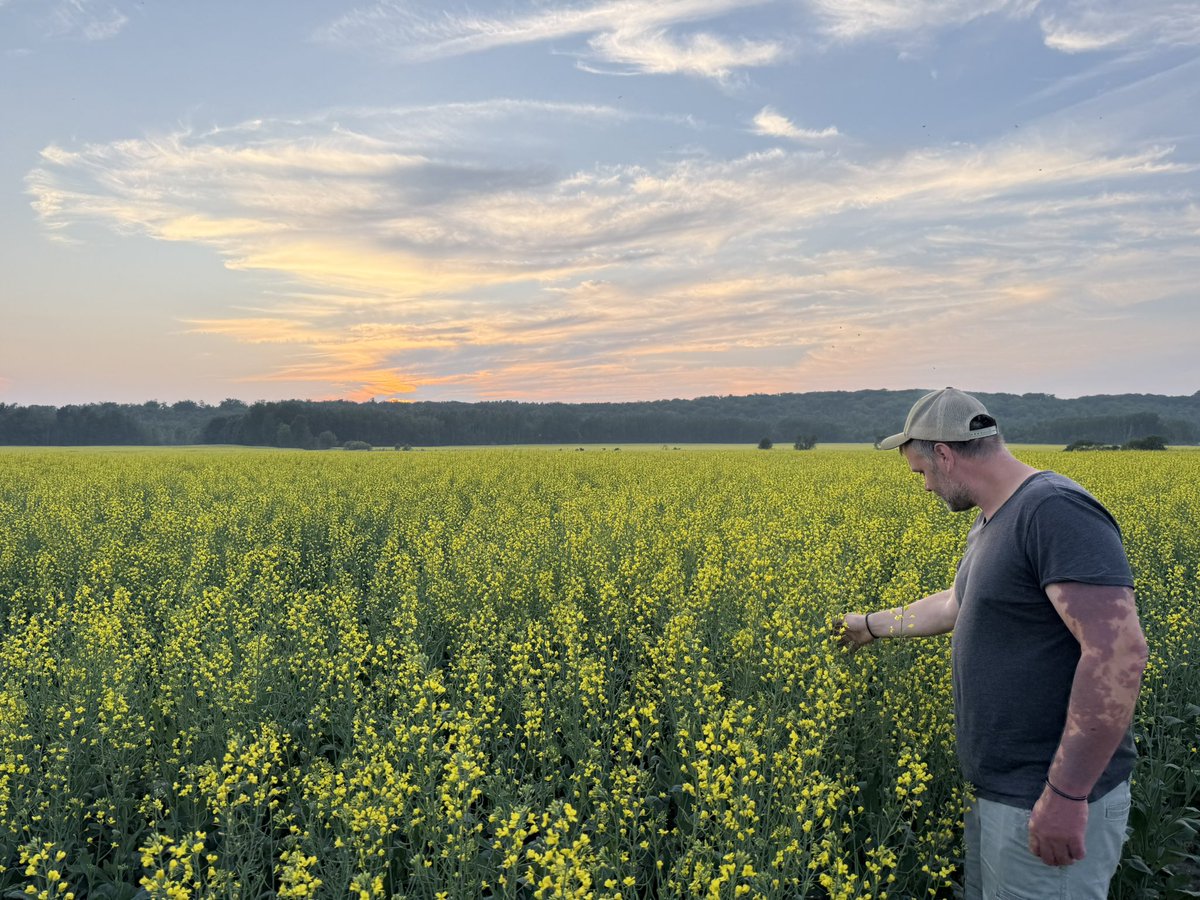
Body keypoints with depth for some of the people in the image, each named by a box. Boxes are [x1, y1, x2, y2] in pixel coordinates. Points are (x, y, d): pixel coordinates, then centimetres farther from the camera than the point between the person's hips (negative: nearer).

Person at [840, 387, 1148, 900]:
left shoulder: (1057, 511, -21)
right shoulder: (990, 524, 9)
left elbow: (1119, 650, -28)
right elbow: (957, 606, 25)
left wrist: (1067, 794, -27)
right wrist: (872, 625, 37)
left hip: (1052, 805, -9)